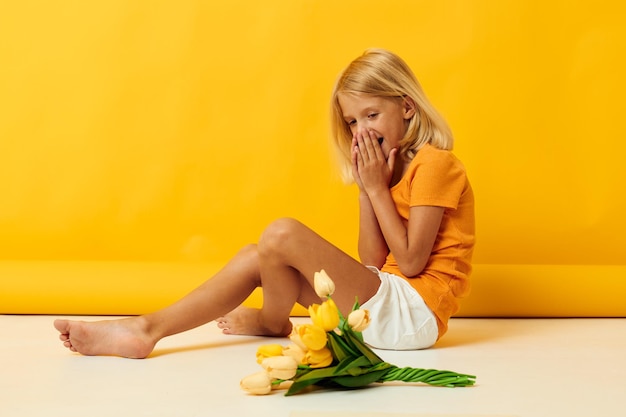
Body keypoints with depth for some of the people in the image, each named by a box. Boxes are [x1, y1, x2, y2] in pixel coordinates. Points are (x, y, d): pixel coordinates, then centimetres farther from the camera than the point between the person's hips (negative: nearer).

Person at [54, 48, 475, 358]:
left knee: (283, 234, -24)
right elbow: (372, 265, 9)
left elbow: (410, 261, -15)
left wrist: (377, 188, -11)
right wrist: (366, 189, 1)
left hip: (414, 313, -9)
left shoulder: (435, 162, -9)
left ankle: (272, 322, 6)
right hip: (386, 305, 9)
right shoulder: (396, 168, 18)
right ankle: (147, 328, -6)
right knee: (255, 257, -1)